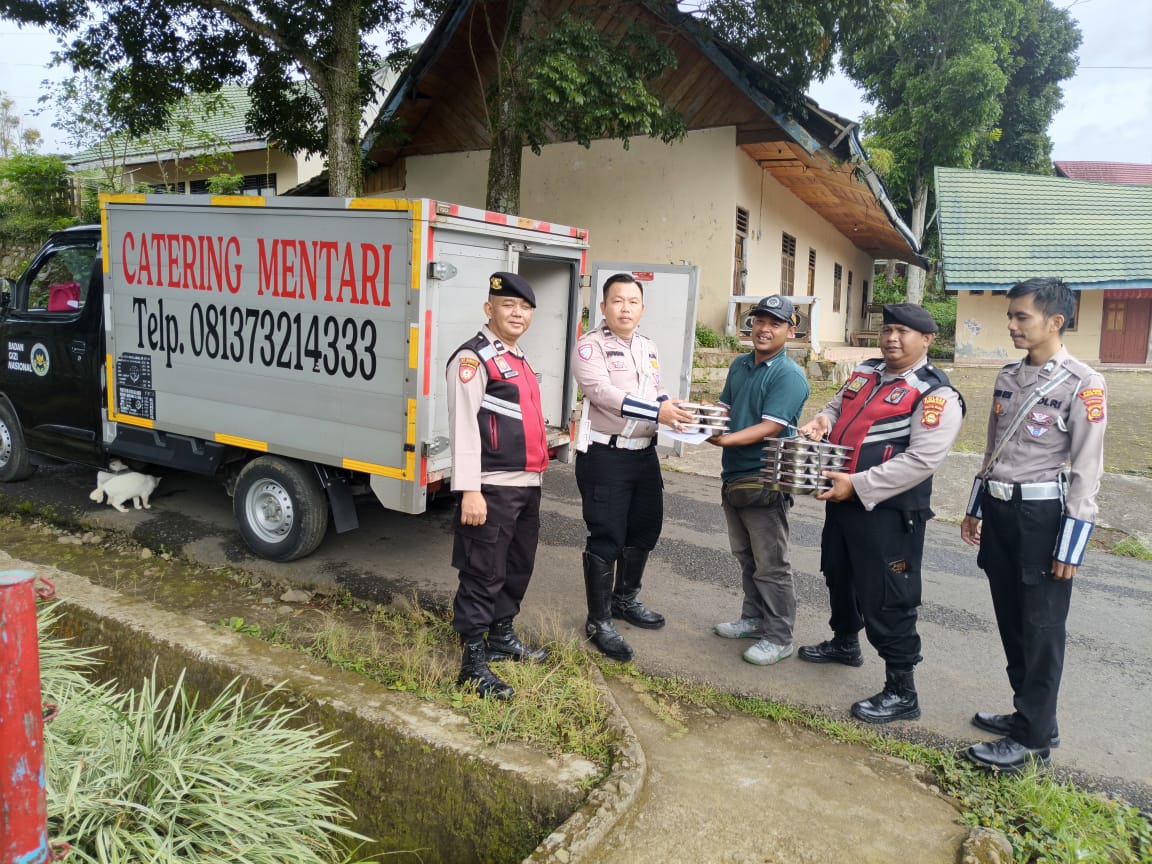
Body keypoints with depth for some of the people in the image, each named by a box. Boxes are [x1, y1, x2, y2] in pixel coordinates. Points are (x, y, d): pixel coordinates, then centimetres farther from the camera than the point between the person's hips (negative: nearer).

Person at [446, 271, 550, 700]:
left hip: (528, 485, 9)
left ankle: (501, 637, 37)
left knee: (518, 568, 20)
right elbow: (464, 427, -18)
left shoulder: (518, 358, 16)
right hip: (493, 488, -9)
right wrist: (470, 491, -24)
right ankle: (473, 663, 11)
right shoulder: (473, 358, -12)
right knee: (484, 575, -1)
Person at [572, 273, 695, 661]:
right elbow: (603, 392, -24)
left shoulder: (648, 347, 14)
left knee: (645, 531, 18)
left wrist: (674, 407, -6)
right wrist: (657, 412, -31)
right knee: (606, 539, -3)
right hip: (605, 455, -8)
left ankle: (626, 599, 39)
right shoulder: (590, 346, -10)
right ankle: (600, 623, 10)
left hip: (644, 453, 8)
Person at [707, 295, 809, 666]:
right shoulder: (740, 365, 10)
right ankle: (753, 618, 35)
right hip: (732, 476, 8)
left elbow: (769, 427, -22)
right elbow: (725, 408, 16)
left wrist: (725, 440, -29)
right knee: (745, 555, 20)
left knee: (771, 564, 2)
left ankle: (778, 637, 14)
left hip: (764, 482, -8)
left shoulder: (789, 376, -14)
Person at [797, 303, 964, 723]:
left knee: (886, 600, -2)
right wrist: (822, 421, -4)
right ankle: (844, 643, 50)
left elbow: (922, 460, -24)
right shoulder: (864, 372, 9)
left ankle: (901, 692, 12)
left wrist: (857, 484, -27)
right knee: (839, 577, 25)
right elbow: (838, 406, 22)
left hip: (888, 513, -8)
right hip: (843, 500, 9)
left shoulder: (936, 394, -16)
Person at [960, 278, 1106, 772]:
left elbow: (1087, 471, -13)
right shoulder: (1008, 377, 9)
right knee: (1011, 622, 17)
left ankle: (1034, 737, 17)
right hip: (999, 509, 7)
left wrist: (1070, 545, -14)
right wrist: (976, 509, 18)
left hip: (1043, 514, -7)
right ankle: (1026, 711, 34)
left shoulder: (1083, 386, -12)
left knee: (1041, 631, 4)